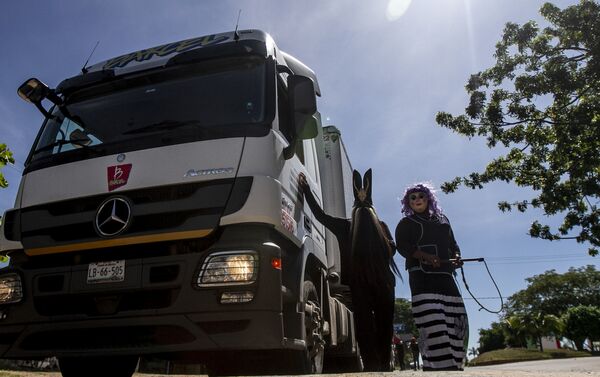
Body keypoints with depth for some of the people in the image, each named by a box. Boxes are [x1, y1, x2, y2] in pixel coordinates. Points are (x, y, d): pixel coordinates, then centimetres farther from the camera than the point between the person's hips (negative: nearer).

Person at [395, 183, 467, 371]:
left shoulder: (442, 220, 26)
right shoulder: (406, 223, 11)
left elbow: (453, 244, 26)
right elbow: (402, 246, -4)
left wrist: (456, 257, 2)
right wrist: (426, 256, -20)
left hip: (445, 276, 5)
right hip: (422, 276, -5)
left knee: (456, 320, -3)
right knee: (432, 320, -18)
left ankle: (454, 365, 4)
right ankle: (440, 366, -19)